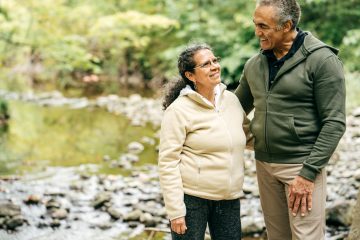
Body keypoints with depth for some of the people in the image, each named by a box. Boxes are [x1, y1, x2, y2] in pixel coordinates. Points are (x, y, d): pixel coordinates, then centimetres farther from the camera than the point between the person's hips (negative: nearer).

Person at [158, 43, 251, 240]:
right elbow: (168, 163, -13)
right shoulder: (178, 110, -11)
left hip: (229, 199, 5)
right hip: (191, 198, -5)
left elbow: (247, 132, 25)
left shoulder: (231, 99, 6)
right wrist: (175, 211, -15)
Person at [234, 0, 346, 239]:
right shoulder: (254, 65, 7)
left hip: (302, 165, -6)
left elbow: (334, 123, -14)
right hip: (264, 164, 6)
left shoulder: (322, 60, -11)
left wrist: (308, 173, -18)